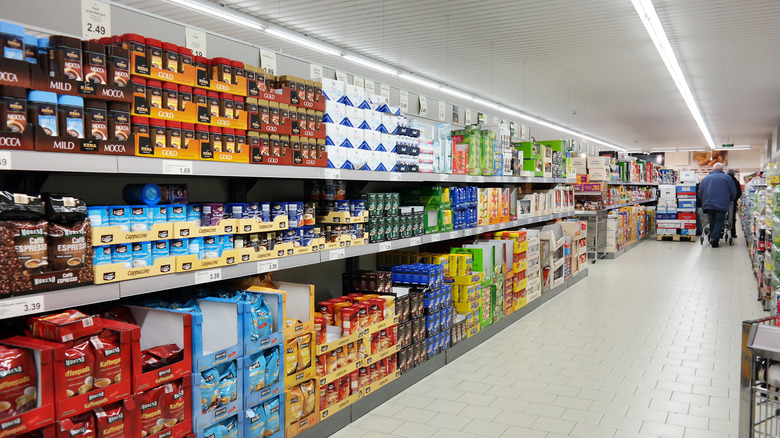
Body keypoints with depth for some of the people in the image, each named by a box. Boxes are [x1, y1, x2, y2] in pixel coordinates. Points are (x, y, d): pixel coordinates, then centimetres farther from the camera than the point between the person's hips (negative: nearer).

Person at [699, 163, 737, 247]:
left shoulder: (705, 178, 14)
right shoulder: (727, 177, 6)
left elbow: (700, 191, 16)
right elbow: (734, 192, 6)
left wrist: (704, 203, 28)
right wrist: (730, 201, 22)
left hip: (708, 204, 3)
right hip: (721, 205, -3)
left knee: (712, 222, 13)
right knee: (719, 222, -2)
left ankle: (712, 238, 16)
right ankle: (714, 239, -16)